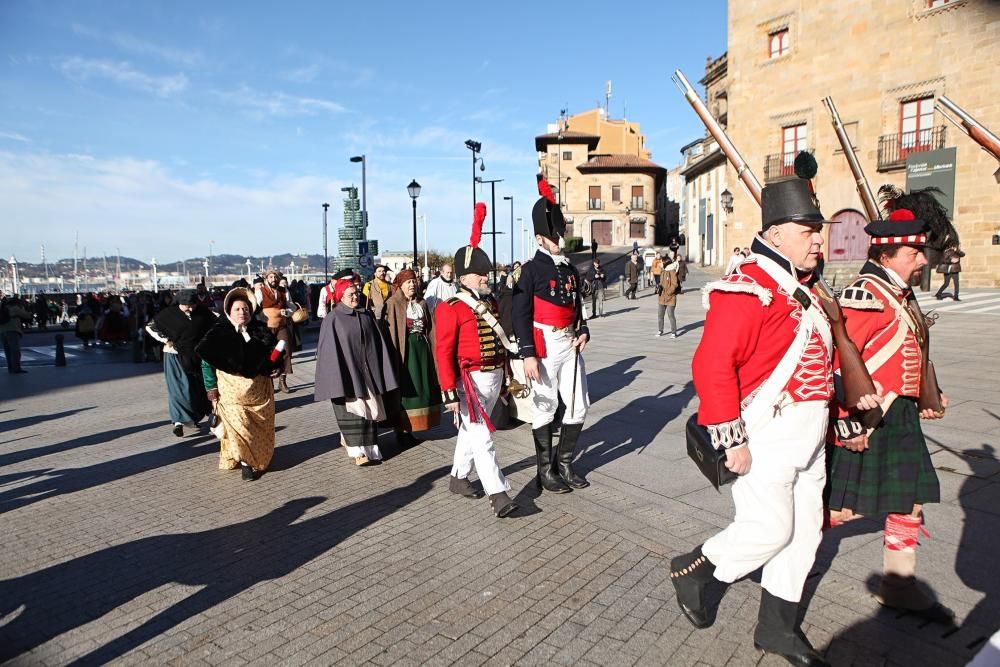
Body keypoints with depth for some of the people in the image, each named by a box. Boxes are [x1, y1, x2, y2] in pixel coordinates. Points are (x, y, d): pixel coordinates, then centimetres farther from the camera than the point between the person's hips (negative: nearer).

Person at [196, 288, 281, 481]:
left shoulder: (261, 330, 5)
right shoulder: (219, 333, -4)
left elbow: (276, 351, 16)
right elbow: (206, 362, -3)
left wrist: (277, 367, -3)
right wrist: (211, 387, -8)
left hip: (260, 389, 3)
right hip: (232, 390, -3)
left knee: (261, 427, 10)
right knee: (238, 425, -8)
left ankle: (259, 459, 29)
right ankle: (246, 462, 5)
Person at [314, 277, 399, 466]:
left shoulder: (367, 315, 8)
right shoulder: (333, 319, -4)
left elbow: (379, 344, 10)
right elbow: (329, 351, -8)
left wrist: (380, 374, 5)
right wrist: (336, 382, -15)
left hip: (368, 372, 5)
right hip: (347, 373, -5)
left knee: (370, 410, 8)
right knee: (352, 411, -4)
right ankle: (357, 450, 1)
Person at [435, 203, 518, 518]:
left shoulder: (491, 303, 11)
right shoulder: (450, 308, -12)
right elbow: (444, 352, -15)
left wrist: (505, 374, 18)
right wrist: (449, 392, -19)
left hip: (495, 377, 8)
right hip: (470, 381, -8)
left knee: (471, 432, 19)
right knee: (482, 437, -6)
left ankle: (458, 478, 34)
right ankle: (498, 494, -3)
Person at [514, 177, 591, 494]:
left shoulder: (569, 267, 12)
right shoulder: (531, 269, -8)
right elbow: (521, 314, -11)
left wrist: (583, 332, 2)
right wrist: (528, 355, -16)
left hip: (571, 344, 7)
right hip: (545, 346, -7)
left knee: (579, 406, 9)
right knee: (545, 409, 3)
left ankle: (564, 463, 25)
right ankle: (546, 471, 17)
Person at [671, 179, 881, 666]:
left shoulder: (802, 289, 12)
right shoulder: (747, 290, -19)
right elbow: (712, 366, -26)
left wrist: (851, 389, 16)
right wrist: (732, 441, -24)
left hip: (809, 438, 9)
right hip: (766, 438, -9)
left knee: (803, 533, 15)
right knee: (769, 531, -1)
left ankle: (777, 628, 32)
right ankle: (691, 570, 24)